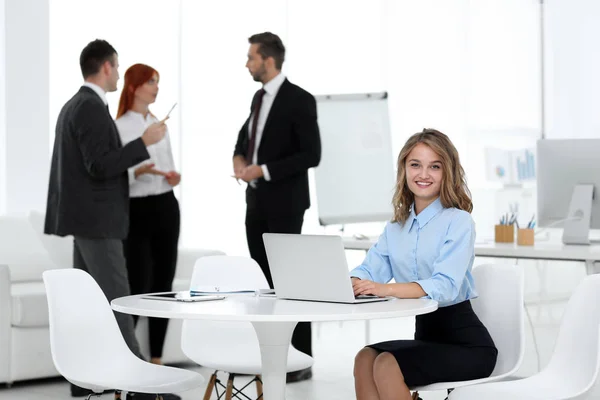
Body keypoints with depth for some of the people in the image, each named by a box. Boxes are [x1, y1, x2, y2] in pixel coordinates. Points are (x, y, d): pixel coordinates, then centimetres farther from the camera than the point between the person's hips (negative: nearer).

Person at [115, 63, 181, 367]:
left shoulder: (159, 125, 12)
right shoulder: (119, 127, -8)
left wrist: (174, 177, -2)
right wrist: (138, 172, -27)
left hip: (166, 207, 6)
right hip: (137, 210, -6)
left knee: (163, 284, 6)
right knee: (137, 287, -8)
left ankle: (156, 358, 14)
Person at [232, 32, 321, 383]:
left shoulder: (300, 100, -14)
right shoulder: (260, 98, 11)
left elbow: (311, 155, -19)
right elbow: (245, 135, 28)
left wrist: (263, 170, -20)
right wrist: (239, 156, 5)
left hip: (284, 204, -8)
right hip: (257, 200, 8)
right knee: (263, 279, 9)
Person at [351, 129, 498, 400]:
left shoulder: (458, 221, -10)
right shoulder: (396, 228, 11)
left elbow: (445, 286, -24)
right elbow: (369, 269, 0)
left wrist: (387, 289, -39)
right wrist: (349, 283, -25)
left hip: (466, 344, -6)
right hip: (425, 335, 6)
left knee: (387, 365, -24)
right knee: (365, 359, -19)